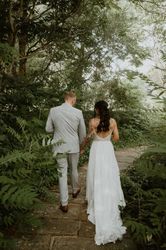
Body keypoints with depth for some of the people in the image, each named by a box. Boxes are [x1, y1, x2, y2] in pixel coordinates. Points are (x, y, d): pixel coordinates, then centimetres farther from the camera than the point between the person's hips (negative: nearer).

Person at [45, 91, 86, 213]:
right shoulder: (78, 112, -10)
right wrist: (80, 143, 17)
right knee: (74, 170, 22)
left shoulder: (53, 110, -8)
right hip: (73, 146, 0)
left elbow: (48, 129, 0)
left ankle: (64, 204, 15)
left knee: (62, 173, 9)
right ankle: (75, 190, 46)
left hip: (60, 147, 0)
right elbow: (82, 132, -1)